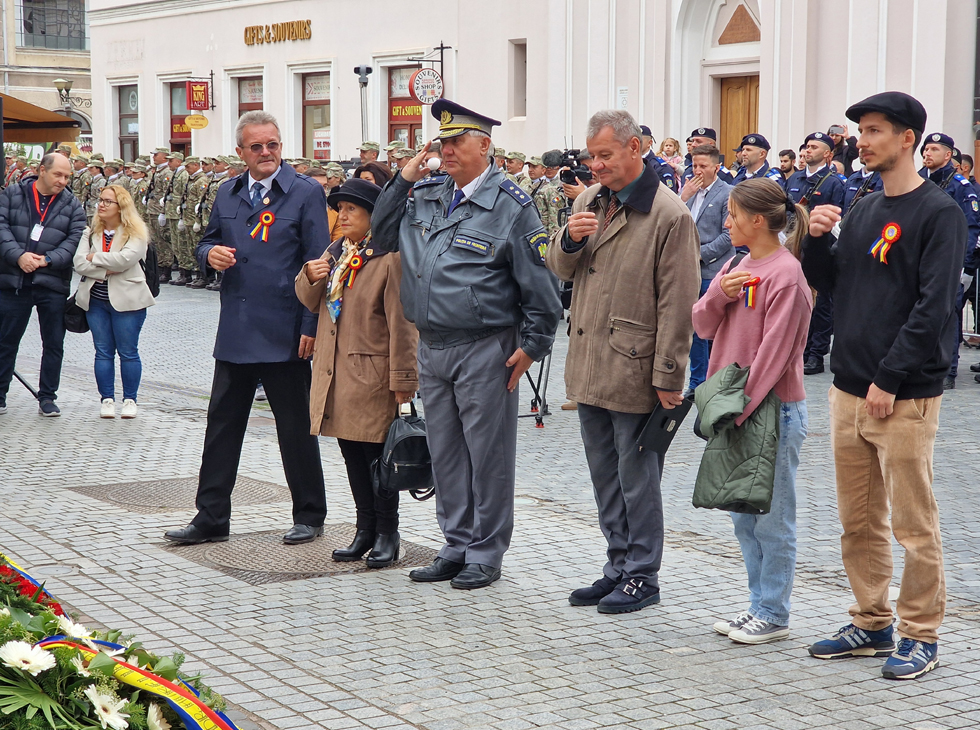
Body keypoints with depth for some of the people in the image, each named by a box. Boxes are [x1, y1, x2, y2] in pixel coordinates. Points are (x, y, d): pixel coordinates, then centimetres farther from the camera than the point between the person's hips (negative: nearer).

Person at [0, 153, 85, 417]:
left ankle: (47, 397, 15)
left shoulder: (72, 204, 7)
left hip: (53, 285, 1)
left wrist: (47, 260, -15)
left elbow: (74, 239, -2)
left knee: (54, 343, 4)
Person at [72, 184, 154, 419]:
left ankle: (130, 399, 10)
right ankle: (107, 399, 12)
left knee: (128, 352, 1)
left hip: (126, 300, -4)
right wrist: (106, 270, -15)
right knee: (103, 353, 6)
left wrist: (95, 257, -8)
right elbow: (79, 263, -3)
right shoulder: (90, 233, 9)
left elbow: (125, 259, -19)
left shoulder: (135, 232, -3)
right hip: (96, 300, 4)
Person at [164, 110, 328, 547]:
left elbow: (316, 264, -8)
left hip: (284, 334, -5)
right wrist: (210, 254, -4)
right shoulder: (227, 195, 11)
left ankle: (309, 516, 17)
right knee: (222, 424, 9)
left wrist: (311, 326, -13)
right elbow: (207, 241, 22)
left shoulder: (306, 194, -4)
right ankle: (211, 517, 17)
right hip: (235, 332, 5)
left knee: (296, 428, 5)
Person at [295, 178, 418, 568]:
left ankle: (387, 535, 11)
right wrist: (310, 277, -4)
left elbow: (402, 323, -13)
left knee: (377, 455, 0)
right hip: (334, 373, 8)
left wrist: (402, 378, -15)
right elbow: (311, 302, 19)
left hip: (372, 376, -8)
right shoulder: (335, 253, 14)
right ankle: (365, 530, 23)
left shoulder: (391, 258, -11)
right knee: (352, 455, 13)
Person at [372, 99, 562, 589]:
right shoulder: (425, 195, 10)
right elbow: (382, 235, 16)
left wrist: (532, 346, -9)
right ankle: (457, 546, 25)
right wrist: (403, 180, 5)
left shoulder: (510, 205, -9)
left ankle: (485, 554, 13)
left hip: (484, 351, -6)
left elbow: (540, 285, -7)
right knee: (445, 452, 14)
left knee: (487, 452, 2)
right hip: (431, 347, 7)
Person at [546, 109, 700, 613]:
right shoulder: (588, 202, 11)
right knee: (604, 475, 15)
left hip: (634, 370, -7)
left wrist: (667, 376, -15)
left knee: (636, 477, 1)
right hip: (589, 366, 8)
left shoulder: (670, 216, -11)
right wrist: (570, 238, -6)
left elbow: (677, 304, -13)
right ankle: (619, 567, 27)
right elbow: (559, 268, 17)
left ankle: (643, 576, 13)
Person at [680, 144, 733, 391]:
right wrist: (684, 197, -5)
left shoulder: (728, 194, -4)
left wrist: (700, 254, -13)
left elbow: (728, 235, -9)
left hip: (714, 272, -6)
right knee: (695, 329, 11)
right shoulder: (687, 190, 14)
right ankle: (697, 382, 20)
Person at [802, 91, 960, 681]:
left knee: (914, 524, 0)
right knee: (859, 521, 13)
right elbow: (829, 283, 18)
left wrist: (890, 379, -18)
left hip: (905, 398, -7)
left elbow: (934, 306, -15)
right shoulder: (862, 211, 14)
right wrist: (818, 239, -1)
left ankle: (921, 636, 10)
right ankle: (872, 625, 25)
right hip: (850, 391, 7)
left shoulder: (939, 213, -9)